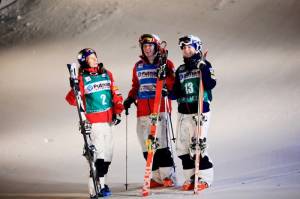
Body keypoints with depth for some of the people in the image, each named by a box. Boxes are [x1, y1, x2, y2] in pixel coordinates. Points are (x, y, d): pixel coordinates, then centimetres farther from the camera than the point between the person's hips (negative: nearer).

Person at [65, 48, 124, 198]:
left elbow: (116, 94, 14)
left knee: (107, 152, 10)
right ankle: (98, 186, -12)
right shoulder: (82, 78, -4)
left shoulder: (106, 74, 10)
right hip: (93, 120, -6)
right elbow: (73, 100, -9)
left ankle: (100, 182, 22)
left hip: (108, 119, 6)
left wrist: (117, 112, 7)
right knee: (99, 151, -14)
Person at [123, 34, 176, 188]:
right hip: (142, 110, 5)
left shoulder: (165, 64, 4)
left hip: (160, 108, -5)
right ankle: (157, 177, 8)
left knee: (161, 143, -13)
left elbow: (173, 85, -3)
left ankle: (168, 175, -7)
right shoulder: (138, 66, 18)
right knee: (146, 146, 3)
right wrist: (130, 98, 10)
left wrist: (166, 77, -20)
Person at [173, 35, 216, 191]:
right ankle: (190, 178, 14)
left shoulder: (204, 65, 1)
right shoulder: (180, 70, 16)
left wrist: (204, 70, -23)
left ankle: (205, 177, 0)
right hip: (183, 112, 6)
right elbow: (176, 92, 17)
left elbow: (210, 85, -13)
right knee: (182, 146, 4)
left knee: (198, 146, -11)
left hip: (200, 111, -6)